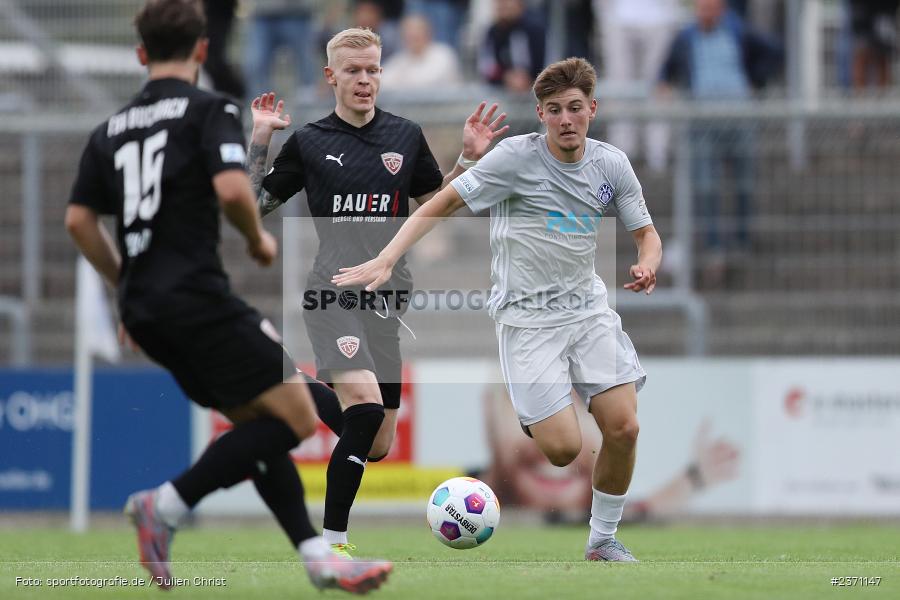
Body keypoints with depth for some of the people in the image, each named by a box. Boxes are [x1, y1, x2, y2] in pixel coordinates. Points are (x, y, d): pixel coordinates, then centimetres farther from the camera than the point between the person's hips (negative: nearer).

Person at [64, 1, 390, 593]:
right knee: (295, 417, -7)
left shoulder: (112, 128, 16)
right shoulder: (210, 110, -3)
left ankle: (317, 554, 6)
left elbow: (79, 219, 13)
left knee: (257, 422, 13)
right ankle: (168, 504, -13)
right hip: (197, 295, -8)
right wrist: (259, 239, 1)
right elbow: (232, 188, -19)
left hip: (146, 311, 8)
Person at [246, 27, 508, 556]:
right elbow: (254, 205, 4)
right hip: (333, 292, -4)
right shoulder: (309, 142, 1)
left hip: (389, 297, 5)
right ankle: (333, 541, -19)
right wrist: (260, 140, -6)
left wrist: (469, 159, 3)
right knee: (365, 406, -29)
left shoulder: (406, 136, 9)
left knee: (377, 447, 7)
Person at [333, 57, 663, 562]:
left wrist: (648, 265, -15)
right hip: (527, 315, -4)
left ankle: (604, 541, 13)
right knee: (564, 448, -16)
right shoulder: (516, 157, -13)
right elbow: (443, 203, -11)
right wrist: (386, 260, -23)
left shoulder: (611, 164, 0)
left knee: (624, 429, -9)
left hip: (589, 307, 4)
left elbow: (647, 234, 10)